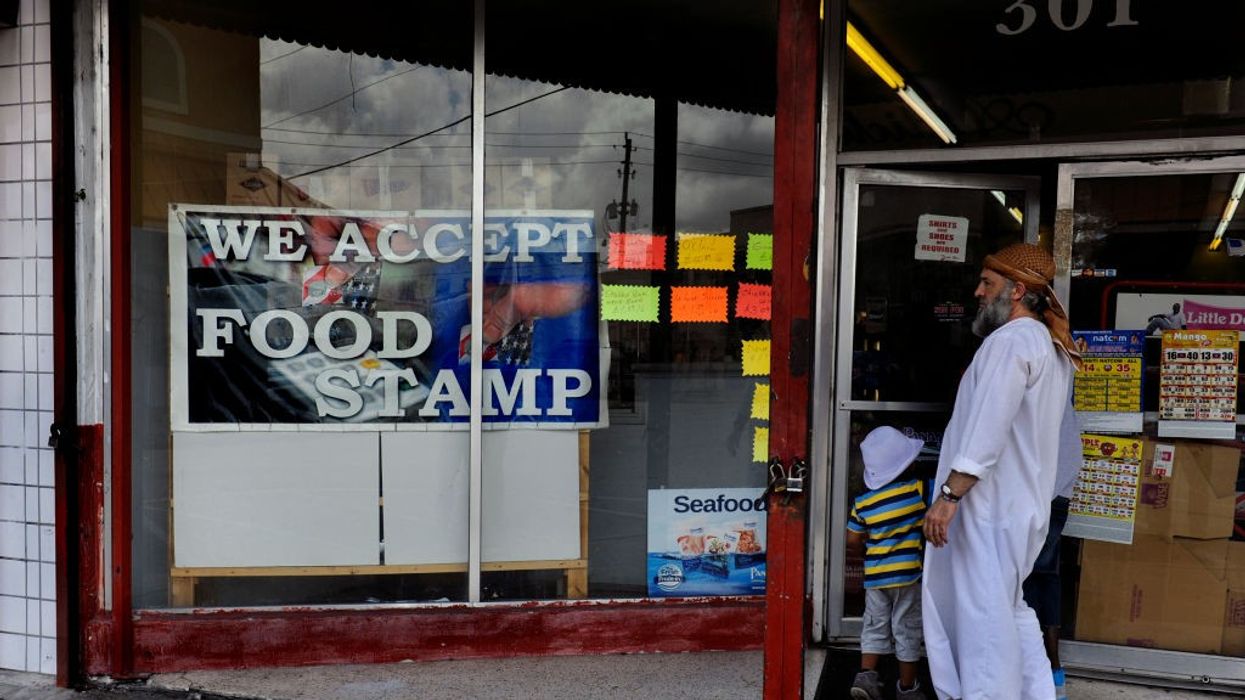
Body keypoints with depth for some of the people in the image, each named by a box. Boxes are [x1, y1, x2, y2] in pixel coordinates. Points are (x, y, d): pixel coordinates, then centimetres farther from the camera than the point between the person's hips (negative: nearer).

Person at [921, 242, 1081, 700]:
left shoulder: (1009, 341, -16)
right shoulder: (1052, 346, 15)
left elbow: (987, 432, -24)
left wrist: (949, 496, -23)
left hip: (990, 508, -10)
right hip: (1022, 504, 10)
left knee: (983, 616, -3)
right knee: (1010, 611, 19)